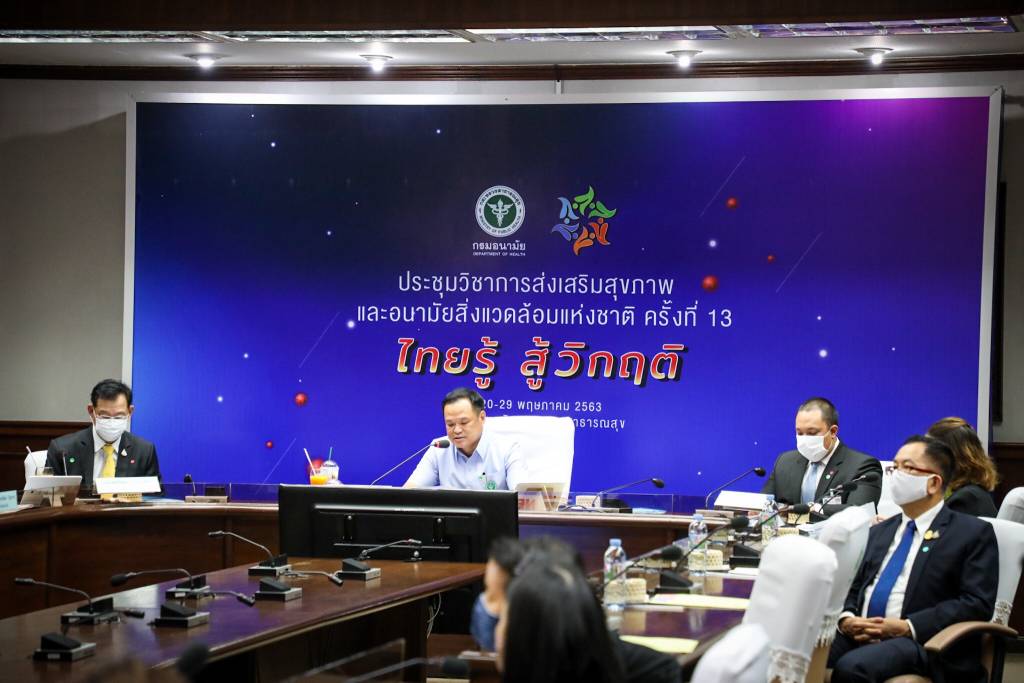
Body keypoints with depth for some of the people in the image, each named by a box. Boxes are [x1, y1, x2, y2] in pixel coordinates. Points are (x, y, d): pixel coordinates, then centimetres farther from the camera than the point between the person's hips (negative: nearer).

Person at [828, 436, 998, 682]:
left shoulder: (972, 533, 5)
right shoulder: (880, 531, 26)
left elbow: (977, 604, -6)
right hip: (858, 636, 5)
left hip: (922, 643, -5)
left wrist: (907, 627, -14)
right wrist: (846, 619, -2)